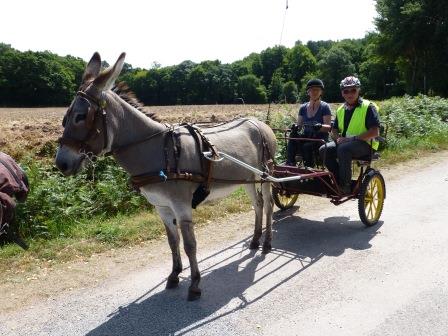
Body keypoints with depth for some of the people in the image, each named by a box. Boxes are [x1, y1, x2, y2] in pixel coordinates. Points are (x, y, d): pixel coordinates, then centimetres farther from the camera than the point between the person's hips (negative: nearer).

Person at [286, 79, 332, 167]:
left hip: (320, 138, -4)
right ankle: (289, 166, -30)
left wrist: (319, 127, -30)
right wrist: (295, 127, -12)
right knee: (292, 142, -28)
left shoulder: (324, 107, 0)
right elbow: (299, 124, 14)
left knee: (307, 146, -36)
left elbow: (328, 127, -7)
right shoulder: (303, 107, 14)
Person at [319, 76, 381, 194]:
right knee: (324, 150, -18)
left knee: (343, 149, -36)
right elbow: (334, 130, 19)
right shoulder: (341, 110, 13)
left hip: (364, 144, -6)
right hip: (344, 143, 6)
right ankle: (338, 181, -8)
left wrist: (354, 138, -22)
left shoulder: (368, 107, -6)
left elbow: (375, 132, -14)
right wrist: (338, 138, -5)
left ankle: (346, 185, -23)